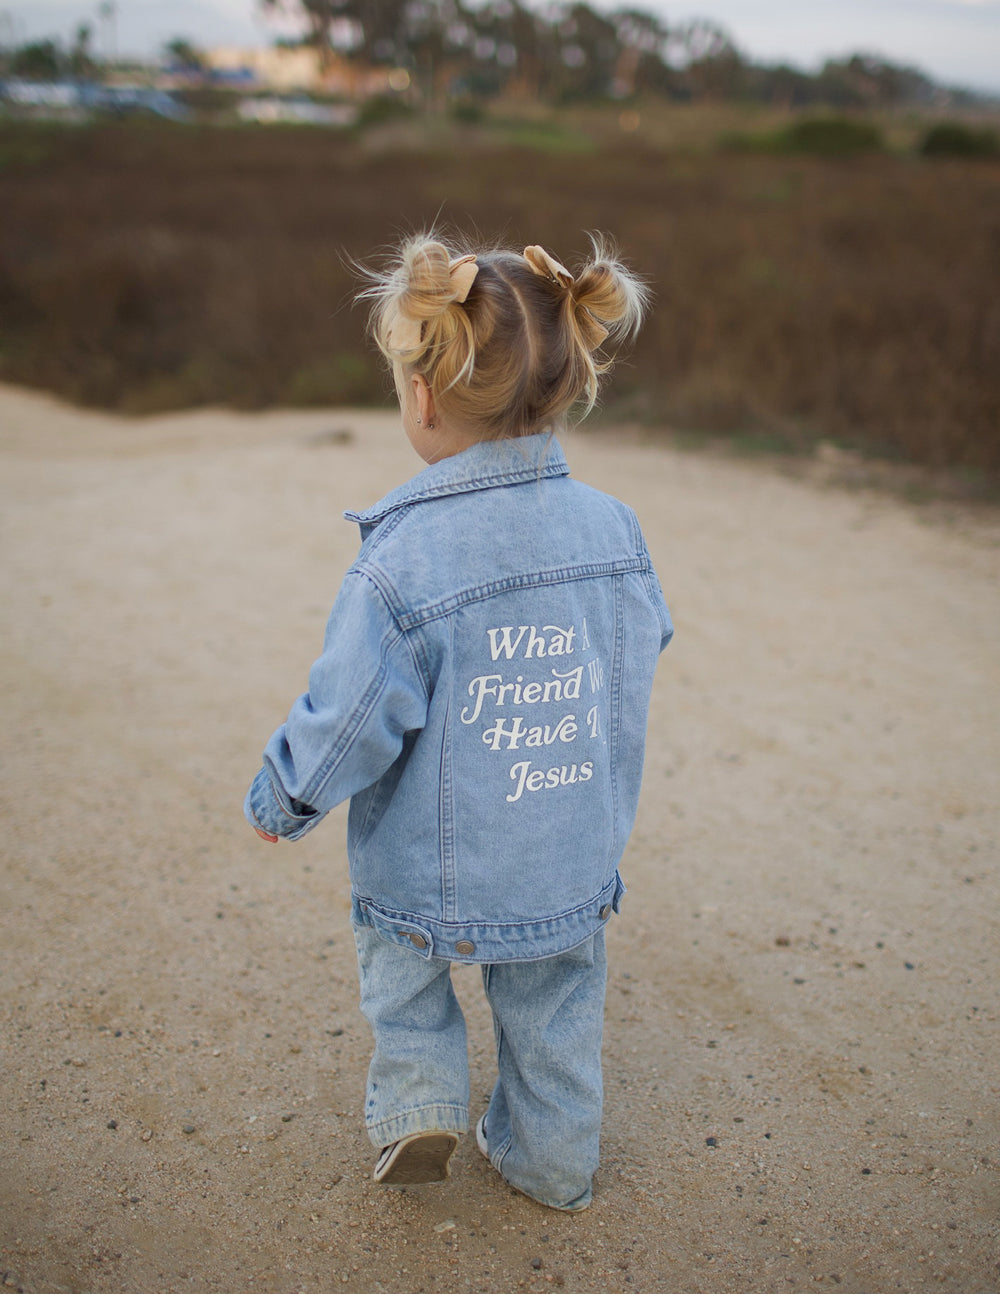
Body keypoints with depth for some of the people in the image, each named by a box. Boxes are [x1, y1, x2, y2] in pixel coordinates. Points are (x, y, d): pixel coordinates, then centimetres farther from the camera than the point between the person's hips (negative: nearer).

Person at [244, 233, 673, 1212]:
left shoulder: (402, 562, -26)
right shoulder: (613, 530, -10)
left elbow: (349, 720, -19)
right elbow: (642, 653, 6)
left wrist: (278, 800, 1)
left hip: (434, 872, -3)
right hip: (575, 865, 4)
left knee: (398, 948, 29)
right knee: (553, 1005, 25)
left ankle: (417, 1105, 27)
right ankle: (553, 1161, 43)